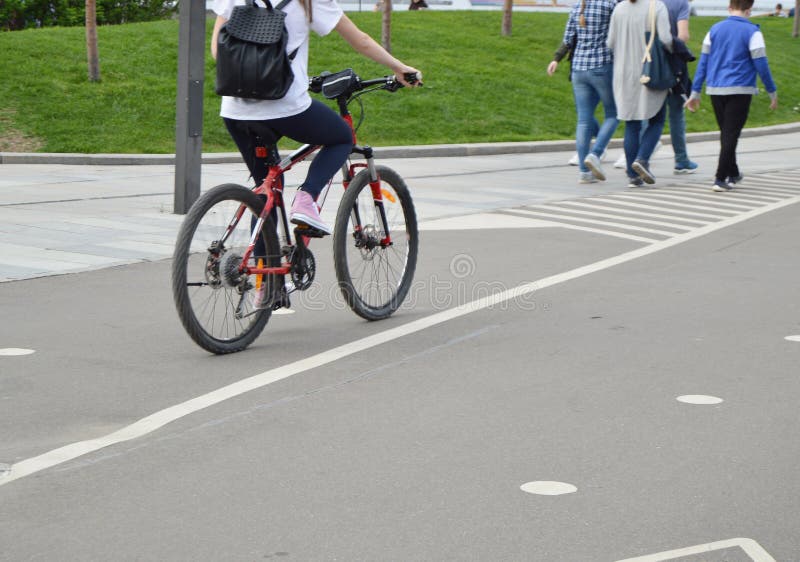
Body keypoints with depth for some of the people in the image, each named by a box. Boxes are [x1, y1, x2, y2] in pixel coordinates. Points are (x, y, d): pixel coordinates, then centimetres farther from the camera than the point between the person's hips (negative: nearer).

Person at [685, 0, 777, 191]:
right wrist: (772, 91, 3)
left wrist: (695, 92, 11)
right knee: (731, 135, -2)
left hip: (715, 90, 4)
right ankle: (720, 179, -8)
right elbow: (761, 65, -7)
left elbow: (703, 63, 7)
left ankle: (733, 174, 30)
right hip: (740, 90, -4)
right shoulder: (752, 32, -6)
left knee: (726, 133, 17)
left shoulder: (714, 30, 7)